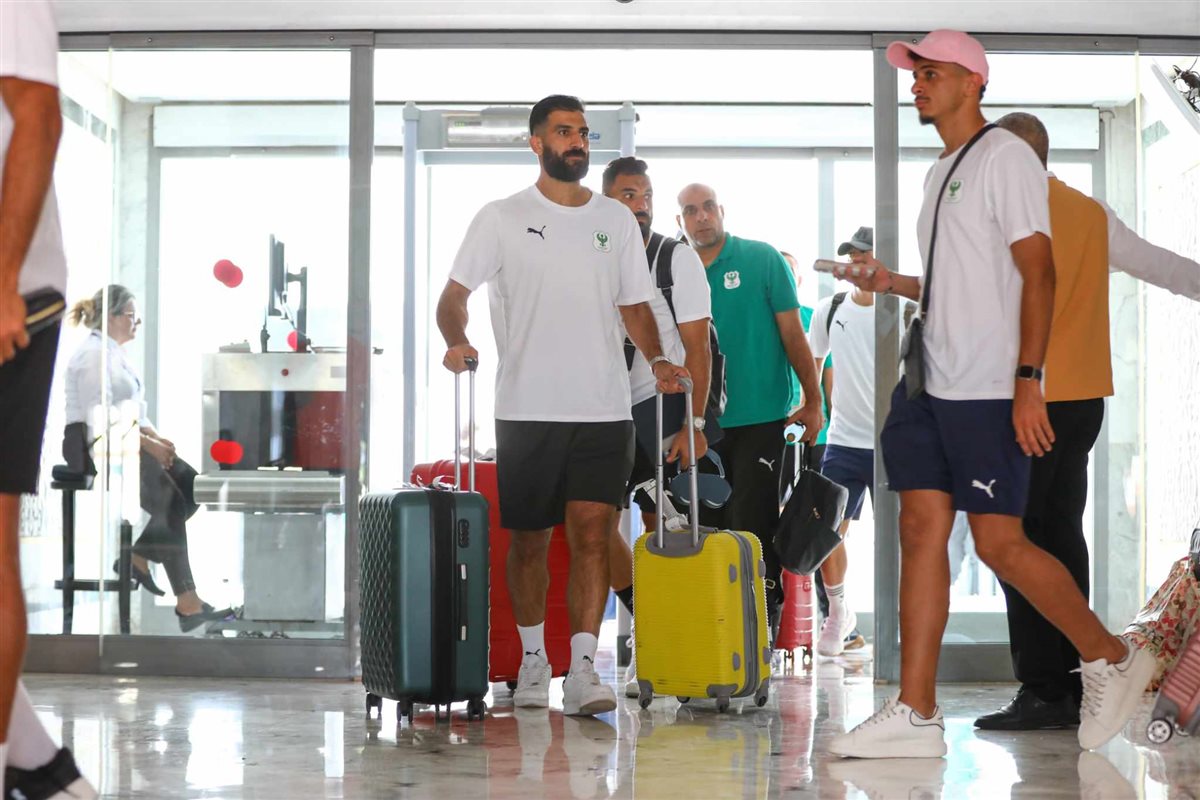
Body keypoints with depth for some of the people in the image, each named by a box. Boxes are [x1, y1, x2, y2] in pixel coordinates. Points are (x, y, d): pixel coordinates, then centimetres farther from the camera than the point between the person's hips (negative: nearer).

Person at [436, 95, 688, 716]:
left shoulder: (616, 219, 14)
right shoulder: (502, 218, 5)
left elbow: (634, 305, 18)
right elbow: (454, 293, 5)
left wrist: (657, 359, 1)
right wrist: (456, 341, -16)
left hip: (602, 409, 1)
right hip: (526, 408, -1)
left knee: (592, 534, -10)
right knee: (529, 541, 7)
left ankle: (583, 672, -10)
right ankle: (532, 660, 23)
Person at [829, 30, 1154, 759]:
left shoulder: (1006, 158, -8)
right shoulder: (941, 172, 19)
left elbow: (1037, 273, -15)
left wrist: (1028, 381, -22)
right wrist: (893, 282, 13)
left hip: (989, 394, -9)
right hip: (932, 386, 9)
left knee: (999, 543, -7)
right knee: (921, 531, 3)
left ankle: (1112, 661, 14)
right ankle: (916, 715, 4)